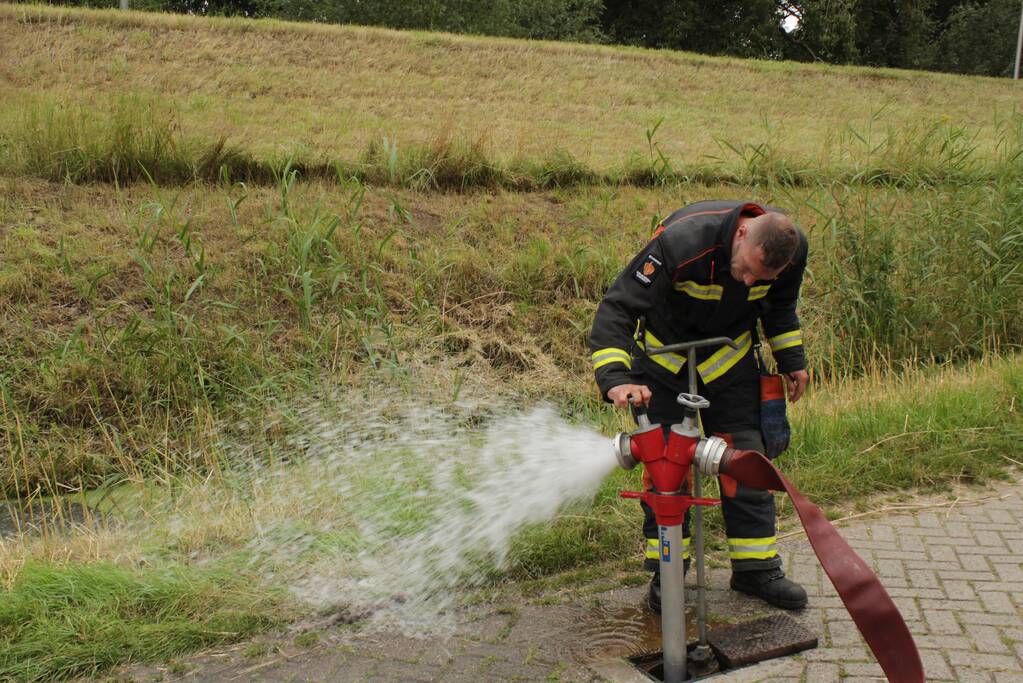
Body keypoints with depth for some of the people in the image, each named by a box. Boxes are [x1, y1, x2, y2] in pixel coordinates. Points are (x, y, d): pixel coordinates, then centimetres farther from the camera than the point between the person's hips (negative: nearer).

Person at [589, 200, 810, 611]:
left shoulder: (791, 249, -18)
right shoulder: (682, 242, -36)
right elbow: (618, 308, -35)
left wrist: (791, 358, 8)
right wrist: (615, 377, -45)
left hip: (730, 356, 4)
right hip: (664, 352, -3)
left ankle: (756, 568, 14)